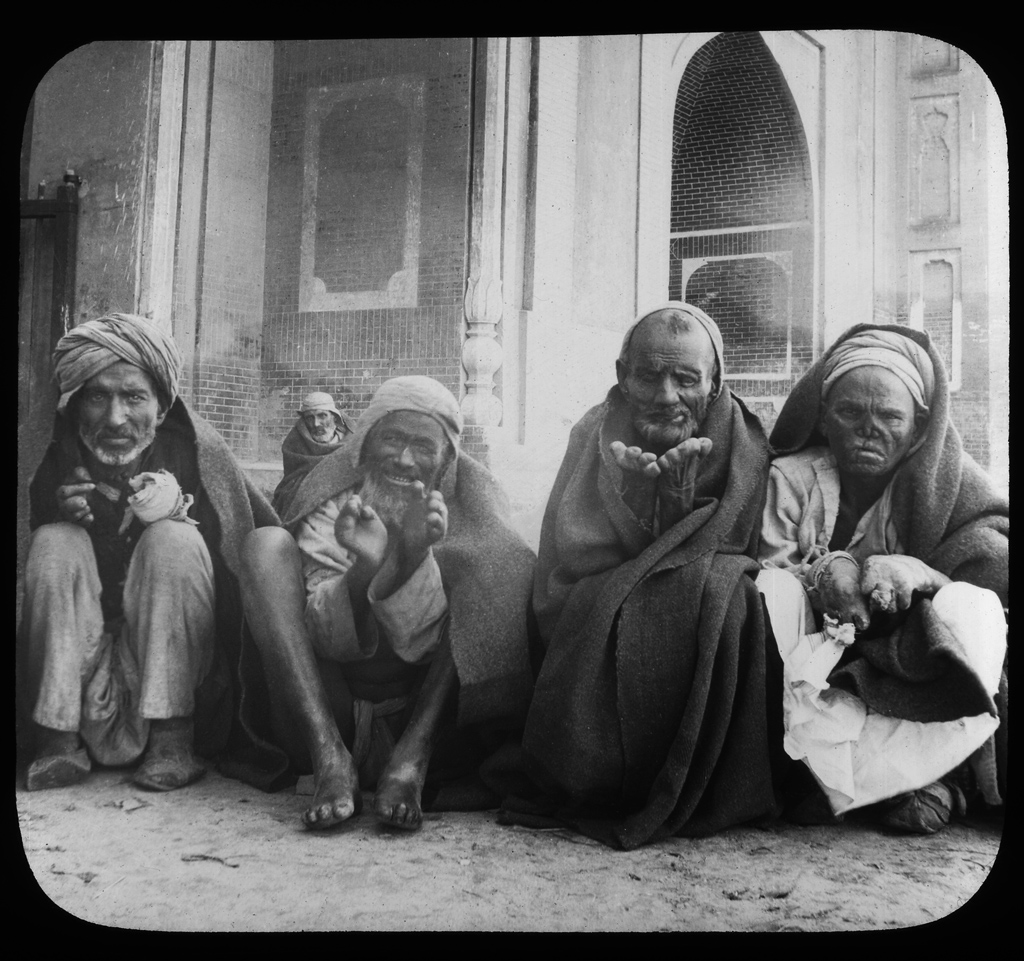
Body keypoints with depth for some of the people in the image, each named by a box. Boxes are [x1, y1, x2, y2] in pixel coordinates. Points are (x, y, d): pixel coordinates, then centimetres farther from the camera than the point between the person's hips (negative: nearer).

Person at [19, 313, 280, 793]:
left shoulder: (195, 451, -11)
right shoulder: (60, 465, -6)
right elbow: (41, 572, 2)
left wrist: (182, 509, -22)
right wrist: (60, 513, -17)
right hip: (85, 675, 2)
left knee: (174, 540, -24)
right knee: (55, 541, -17)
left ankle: (172, 737, -21)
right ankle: (58, 737, -15)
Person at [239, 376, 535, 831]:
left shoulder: (468, 507, 4)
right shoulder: (334, 503, 5)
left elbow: (426, 644, -7)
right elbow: (325, 640, -8)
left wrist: (415, 554, -24)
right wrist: (364, 568, -28)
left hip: (430, 720, -1)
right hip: (331, 719, 1)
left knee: (478, 559, -15)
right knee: (267, 545, -11)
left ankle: (411, 761, -24)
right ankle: (331, 760, -24)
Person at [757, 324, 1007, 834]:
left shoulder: (947, 480, 6)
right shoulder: (789, 480, 4)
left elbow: (995, 550, -10)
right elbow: (761, 579, -7)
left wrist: (910, 574, -26)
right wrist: (821, 576, -28)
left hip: (913, 672, 0)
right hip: (814, 670, 0)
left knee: (973, 607, -26)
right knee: (775, 592, -28)